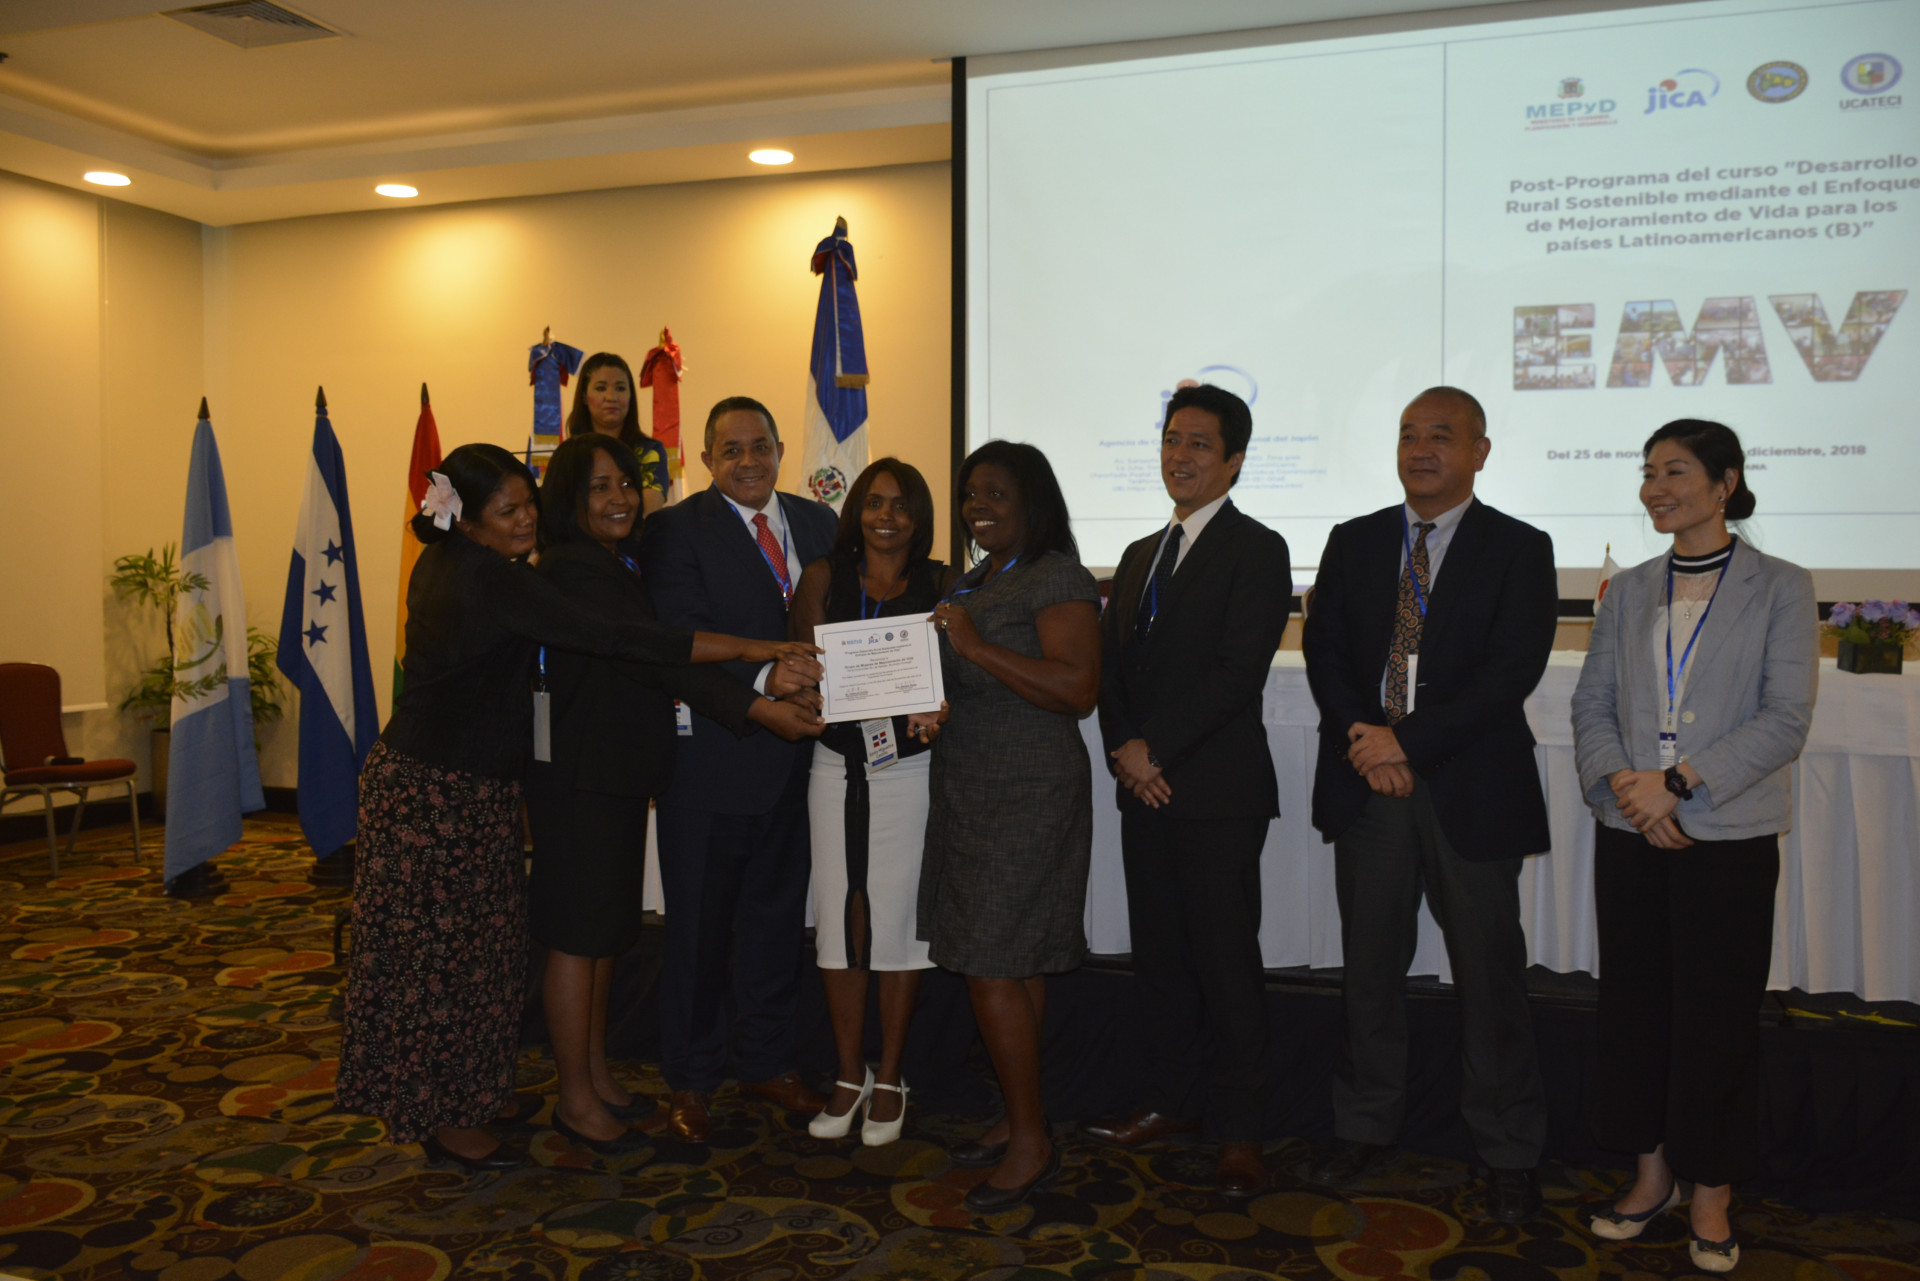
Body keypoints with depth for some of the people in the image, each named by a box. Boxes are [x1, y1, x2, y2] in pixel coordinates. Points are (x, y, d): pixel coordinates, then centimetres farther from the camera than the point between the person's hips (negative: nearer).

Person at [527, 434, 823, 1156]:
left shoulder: (621, 566, 13)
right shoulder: (571, 569, -16)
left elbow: (653, 657, 8)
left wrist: (761, 679, -3)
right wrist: (756, 708, -29)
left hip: (622, 770, 9)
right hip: (578, 773, -9)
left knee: (606, 929, 16)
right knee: (578, 933, 0)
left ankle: (597, 1074, 29)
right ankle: (577, 1099, 12)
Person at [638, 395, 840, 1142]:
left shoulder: (818, 523, 9)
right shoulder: (676, 530, -7)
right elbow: (684, 644, -18)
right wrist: (764, 683, -30)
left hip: (793, 753, 5)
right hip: (710, 756, -5)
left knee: (778, 916, 18)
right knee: (700, 926, 9)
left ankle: (766, 1061, 36)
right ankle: (691, 1081, 26)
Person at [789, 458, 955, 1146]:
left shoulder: (942, 584, 2)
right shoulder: (824, 578, 5)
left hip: (909, 765, -1)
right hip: (837, 766, 2)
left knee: (896, 919, 3)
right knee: (839, 917, 5)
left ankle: (888, 1078, 20)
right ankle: (849, 1074, 22)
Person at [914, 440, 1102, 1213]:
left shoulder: (1058, 580, -11)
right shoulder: (970, 583, 17)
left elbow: (1078, 689, -22)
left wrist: (976, 646, -22)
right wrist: (929, 708, 6)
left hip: (1028, 798, -8)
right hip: (967, 793, 8)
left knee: (992, 970, -7)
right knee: (1014, 970, 13)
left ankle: (1032, 1141, 6)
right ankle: (1018, 1120, 22)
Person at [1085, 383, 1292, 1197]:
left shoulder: (1256, 550, -5)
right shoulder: (1140, 555, 18)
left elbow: (1238, 671, -15)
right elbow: (1110, 664, 14)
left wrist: (1154, 747, -15)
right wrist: (1124, 751, -3)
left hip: (1218, 792, -7)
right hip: (1145, 789, 7)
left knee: (1226, 957, -1)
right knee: (1158, 953, 13)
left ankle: (1239, 1130, 11)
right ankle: (1172, 1101, 26)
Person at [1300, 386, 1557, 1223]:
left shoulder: (1519, 550, 0)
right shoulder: (1353, 543, 10)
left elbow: (1511, 671, -11)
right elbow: (1324, 649, 4)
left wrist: (1408, 741, -16)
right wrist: (1362, 740, -12)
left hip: (1471, 791, -3)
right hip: (1367, 783, 3)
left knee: (1489, 975, 6)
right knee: (1369, 969, 12)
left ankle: (1508, 1154, 22)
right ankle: (1365, 1127, 28)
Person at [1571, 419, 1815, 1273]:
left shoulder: (1779, 589, -1)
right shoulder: (1626, 593, 10)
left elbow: (1785, 720, -10)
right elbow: (1591, 706, 6)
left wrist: (1678, 782, -18)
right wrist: (1620, 784, -13)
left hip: (1729, 837, -3)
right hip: (1629, 833, 4)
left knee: (1717, 1013, 4)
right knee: (1633, 1002, 9)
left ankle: (1710, 1194, 20)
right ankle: (1654, 1172, 25)